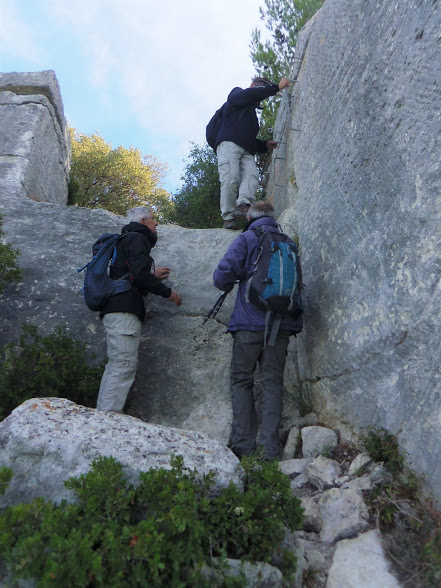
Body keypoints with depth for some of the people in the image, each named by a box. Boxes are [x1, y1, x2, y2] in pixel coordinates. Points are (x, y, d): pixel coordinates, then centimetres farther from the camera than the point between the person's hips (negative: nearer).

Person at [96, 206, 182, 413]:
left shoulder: (126, 240, 30)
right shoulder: (137, 239, -2)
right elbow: (139, 275, -16)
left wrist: (153, 276, 28)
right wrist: (167, 292, -6)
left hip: (114, 310, 10)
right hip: (124, 311, -10)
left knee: (115, 366, 10)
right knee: (124, 365, -13)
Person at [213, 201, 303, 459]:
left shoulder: (246, 239, -1)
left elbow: (222, 276, -12)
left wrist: (229, 284, 10)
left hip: (250, 324, -4)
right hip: (282, 324, 4)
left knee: (242, 380, 7)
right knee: (273, 383, 7)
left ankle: (244, 444, 6)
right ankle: (271, 447, 7)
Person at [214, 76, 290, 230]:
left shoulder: (251, 112, 39)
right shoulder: (236, 94, 20)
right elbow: (250, 95, -4)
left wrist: (265, 145, 19)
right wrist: (277, 87, -3)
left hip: (246, 151, 7)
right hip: (229, 144, -7)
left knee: (252, 175, -22)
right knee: (231, 179, -22)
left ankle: (242, 205, -40)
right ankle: (228, 217, -26)